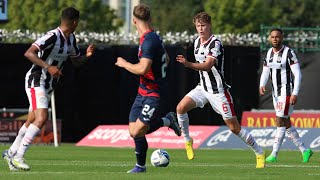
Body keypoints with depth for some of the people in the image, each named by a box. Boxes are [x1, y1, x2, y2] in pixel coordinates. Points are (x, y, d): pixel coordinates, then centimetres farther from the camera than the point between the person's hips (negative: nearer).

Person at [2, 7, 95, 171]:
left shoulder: (71, 39, 8)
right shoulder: (53, 37, -21)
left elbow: (76, 61, 22)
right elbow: (29, 53, -28)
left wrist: (87, 56, 1)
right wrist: (48, 67, -36)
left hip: (48, 86, 9)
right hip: (36, 82, -9)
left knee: (31, 122, 14)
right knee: (41, 118, -22)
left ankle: (11, 153, 30)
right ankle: (17, 157, -22)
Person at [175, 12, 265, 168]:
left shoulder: (215, 43, -18)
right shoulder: (197, 42, 6)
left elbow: (207, 65, -33)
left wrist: (187, 64, -44)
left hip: (218, 91, -7)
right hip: (202, 88, 7)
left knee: (234, 127, -4)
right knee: (181, 107, -16)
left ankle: (259, 153, 11)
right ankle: (187, 141, 2)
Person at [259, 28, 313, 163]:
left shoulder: (288, 53, -13)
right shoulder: (269, 53, 9)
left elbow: (298, 74, -15)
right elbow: (265, 72, 13)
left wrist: (295, 93, -21)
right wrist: (262, 85, -7)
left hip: (287, 92, -8)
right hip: (276, 93, 8)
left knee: (280, 122, -11)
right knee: (286, 124, 10)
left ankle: (274, 154, -10)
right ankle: (304, 150, 19)